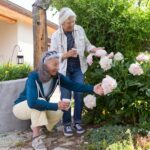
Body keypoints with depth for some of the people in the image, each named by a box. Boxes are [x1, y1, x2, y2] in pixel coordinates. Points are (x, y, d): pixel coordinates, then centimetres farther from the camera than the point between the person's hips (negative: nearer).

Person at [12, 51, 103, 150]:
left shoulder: (57, 77, -16)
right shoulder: (34, 77, -33)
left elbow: (73, 85, -22)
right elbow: (32, 102, -43)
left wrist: (93, 89, -35)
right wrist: (56, 106, -44)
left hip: (38, 112, 6)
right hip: (21, 107, -5)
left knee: (58, 114, -20)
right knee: (39, 102, -35)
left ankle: (35, 126, 7)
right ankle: (36, 139, -24)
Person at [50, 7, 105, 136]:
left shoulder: (79, 30, 0)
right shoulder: (56, 36, -6)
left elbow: (87, 45, 9)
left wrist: (95, 49, -11)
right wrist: (67, 54, -23)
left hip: (78, 68, 2)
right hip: (64, 69, -2)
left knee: (79, 94, -1)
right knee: (66, 96, -1)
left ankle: (77, 121, 15)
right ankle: (67, 124, 12)